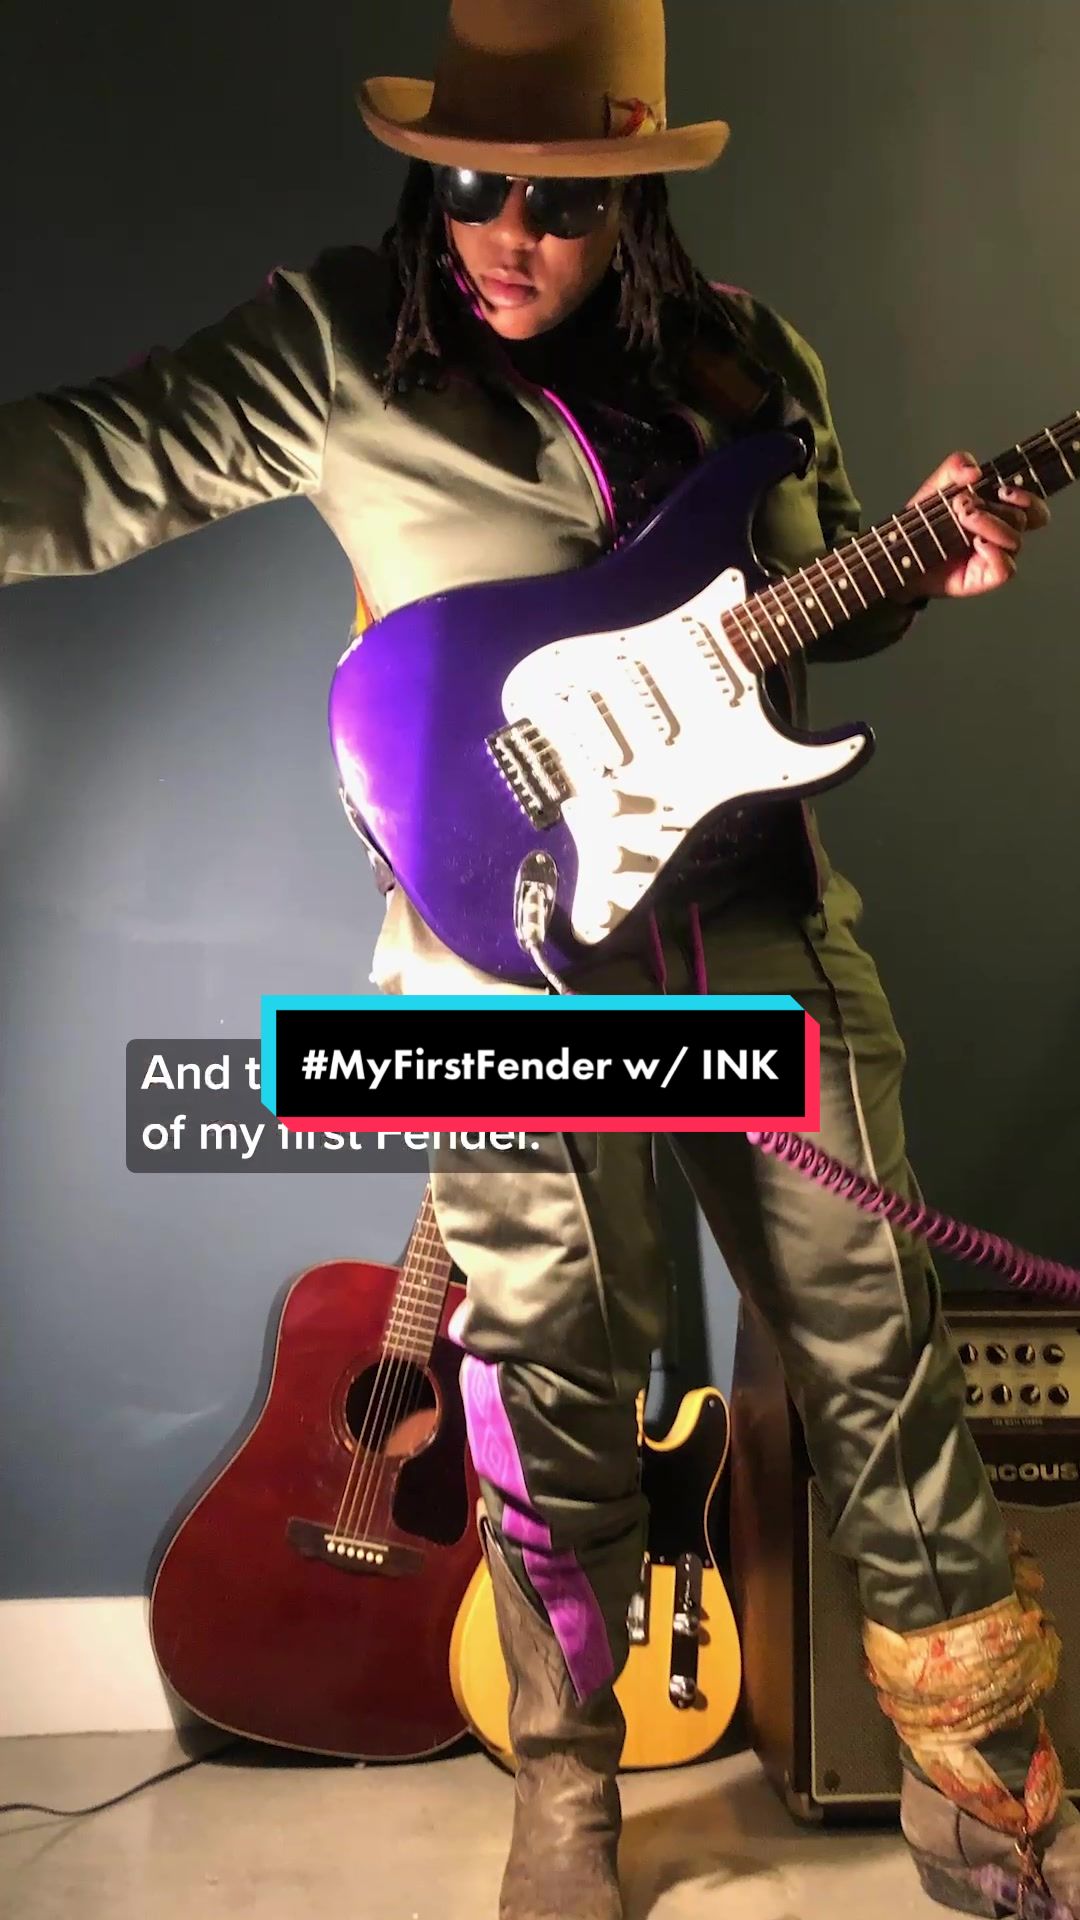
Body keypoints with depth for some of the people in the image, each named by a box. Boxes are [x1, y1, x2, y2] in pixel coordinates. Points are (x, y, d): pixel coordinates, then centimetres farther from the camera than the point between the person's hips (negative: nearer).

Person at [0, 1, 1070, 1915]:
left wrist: (925, 570, 0)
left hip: (756, 913, 4)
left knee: (867, 1328, 9)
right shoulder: (339, 352, -2)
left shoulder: (748, 356, 8)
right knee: (557, 1367, 4)